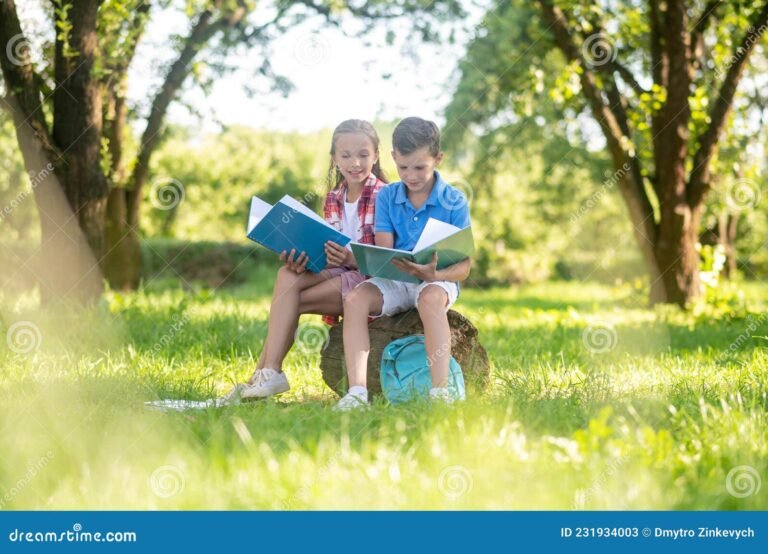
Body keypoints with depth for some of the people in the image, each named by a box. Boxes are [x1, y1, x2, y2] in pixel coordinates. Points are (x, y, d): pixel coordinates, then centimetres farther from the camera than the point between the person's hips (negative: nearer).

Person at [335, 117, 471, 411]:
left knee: (430, 298, -39)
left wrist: (434, 274, -31)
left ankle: (440, 392, -42)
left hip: (437, 281, -3)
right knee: (355, 298, -26)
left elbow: (463, 266, -10)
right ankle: (357, 390, -34)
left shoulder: (454, 201, -5)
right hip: (393, 280, 3)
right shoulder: (387, 196, 5)